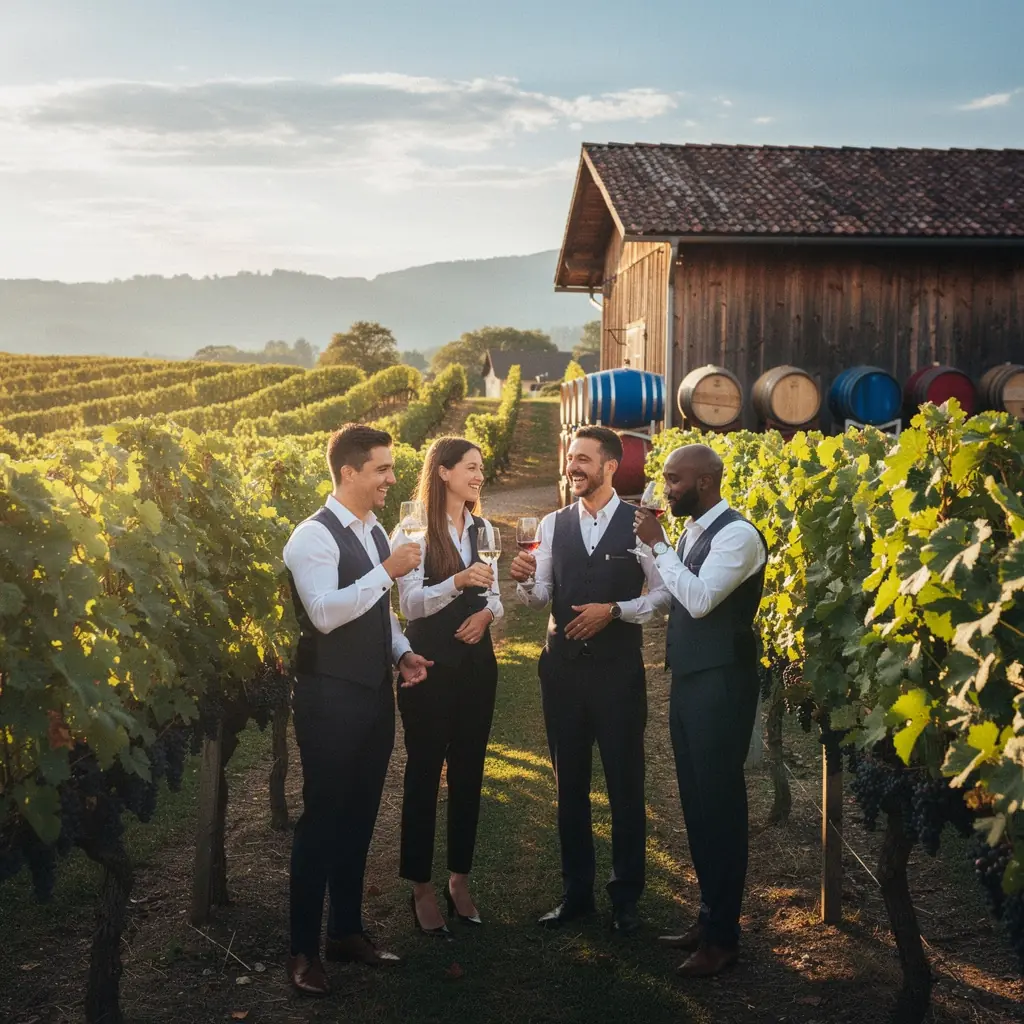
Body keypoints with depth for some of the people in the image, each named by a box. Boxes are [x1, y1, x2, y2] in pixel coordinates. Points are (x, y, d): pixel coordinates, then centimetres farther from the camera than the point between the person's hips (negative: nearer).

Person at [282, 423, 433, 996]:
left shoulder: (376, 532, 12)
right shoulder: (314, 536, -15)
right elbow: (324, 613, -27)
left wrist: (402, 652, 5)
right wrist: (387, 571, -28)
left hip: (376, 693, 8)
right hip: (331, 698, -8)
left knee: (361, 816, 15)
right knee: (323, 818, -1)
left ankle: (347, 931, 28)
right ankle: (304, 949, 11)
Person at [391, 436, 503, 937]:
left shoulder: (483, 528, 9)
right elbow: (410, 603, -16)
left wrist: (487, 612, -8)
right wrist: (458, 581, -32)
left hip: (476, 660, 6)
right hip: (430, 663, -5)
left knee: (468, 770, 10)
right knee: (424, 771, 3)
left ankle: (460, 878, 23)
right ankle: (420, 887, 13)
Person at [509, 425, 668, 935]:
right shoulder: (553, 524, 8)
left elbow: (662, 593, -6)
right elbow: (540, 597, 4)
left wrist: (614, 611, -19)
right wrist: (526, 579, -17)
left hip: (618, 668, -4)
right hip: (562, 667, 4)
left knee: (625, 784, 5)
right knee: (569, 783, 12)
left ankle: (626, 897, 20)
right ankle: (576, 890, 25)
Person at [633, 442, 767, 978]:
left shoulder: (737, 534, -15)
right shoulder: (690, 532, 12)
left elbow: (700, 599, -24)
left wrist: (658, 544, -18)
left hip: (720, 685, -9)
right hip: (687, 680, 9)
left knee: (719, 802, -1)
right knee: (696, 801, 14)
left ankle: (723, 934, 9)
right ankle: (709, 915, 26)